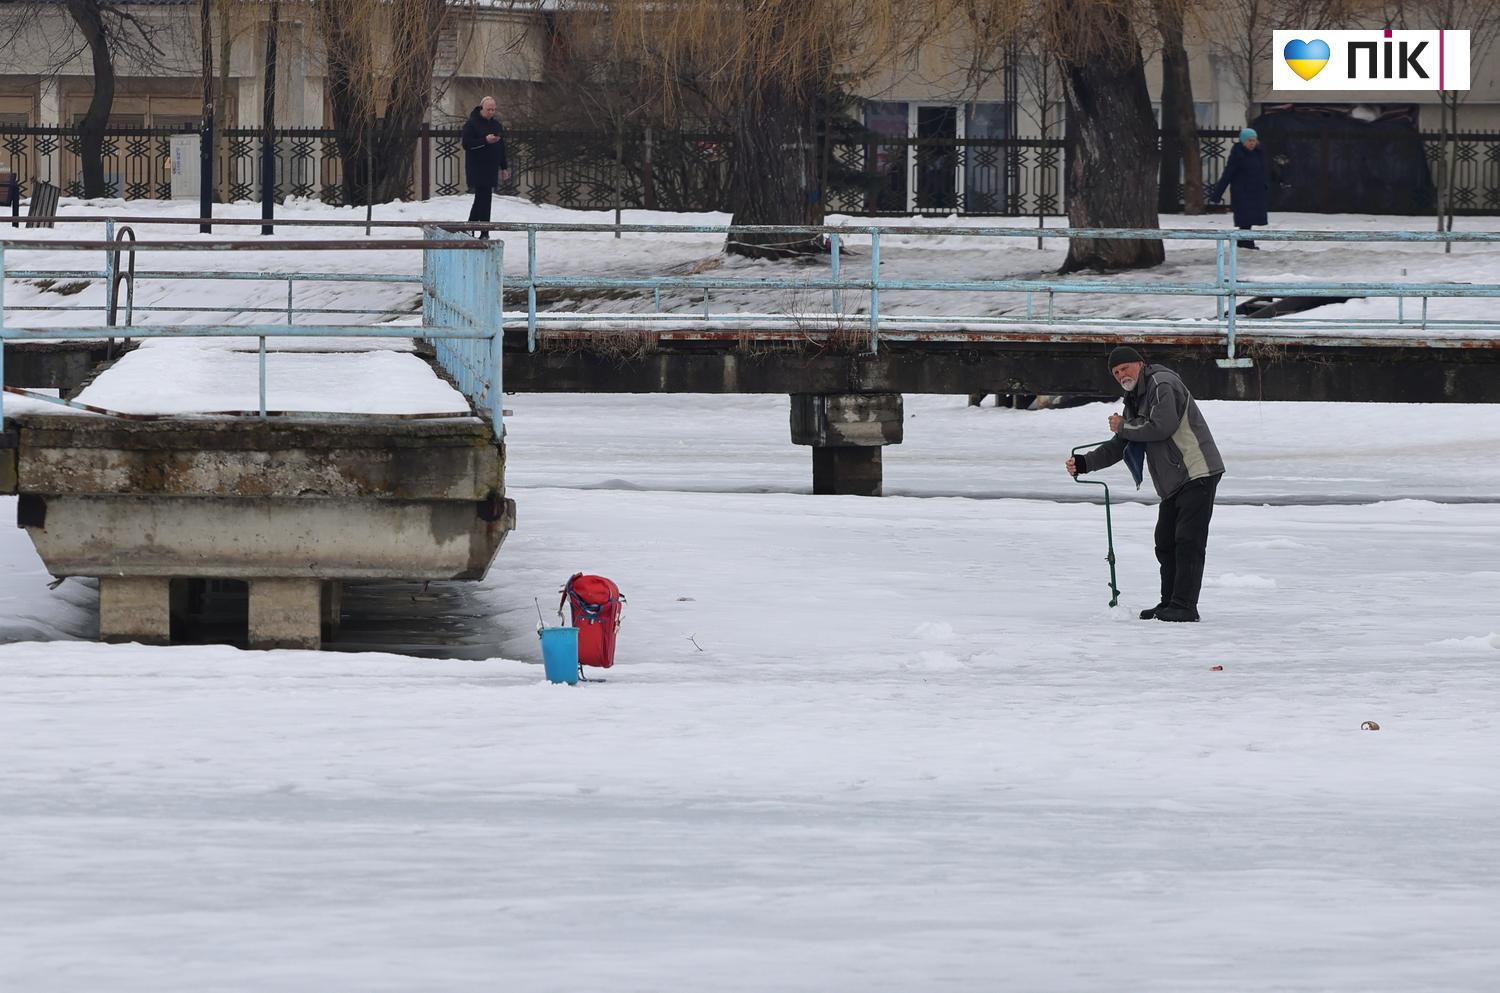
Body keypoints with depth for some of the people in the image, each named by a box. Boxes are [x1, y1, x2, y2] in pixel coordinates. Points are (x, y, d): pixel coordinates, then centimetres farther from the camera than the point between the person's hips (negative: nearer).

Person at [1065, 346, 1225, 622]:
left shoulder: (1162, 385, -11)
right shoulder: (1134, 400, 19)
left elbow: (1162, 426, -24)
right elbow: (1119, 447, 21)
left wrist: (1123, 427, -10)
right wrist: (1084, 463, 8)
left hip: (1197, 473, -10)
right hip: (1174, 481, 10)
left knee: (1188, 541, -11)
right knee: (1165, 542, 13)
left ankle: (1185, 606, -13)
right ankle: (1170, 603, 20)